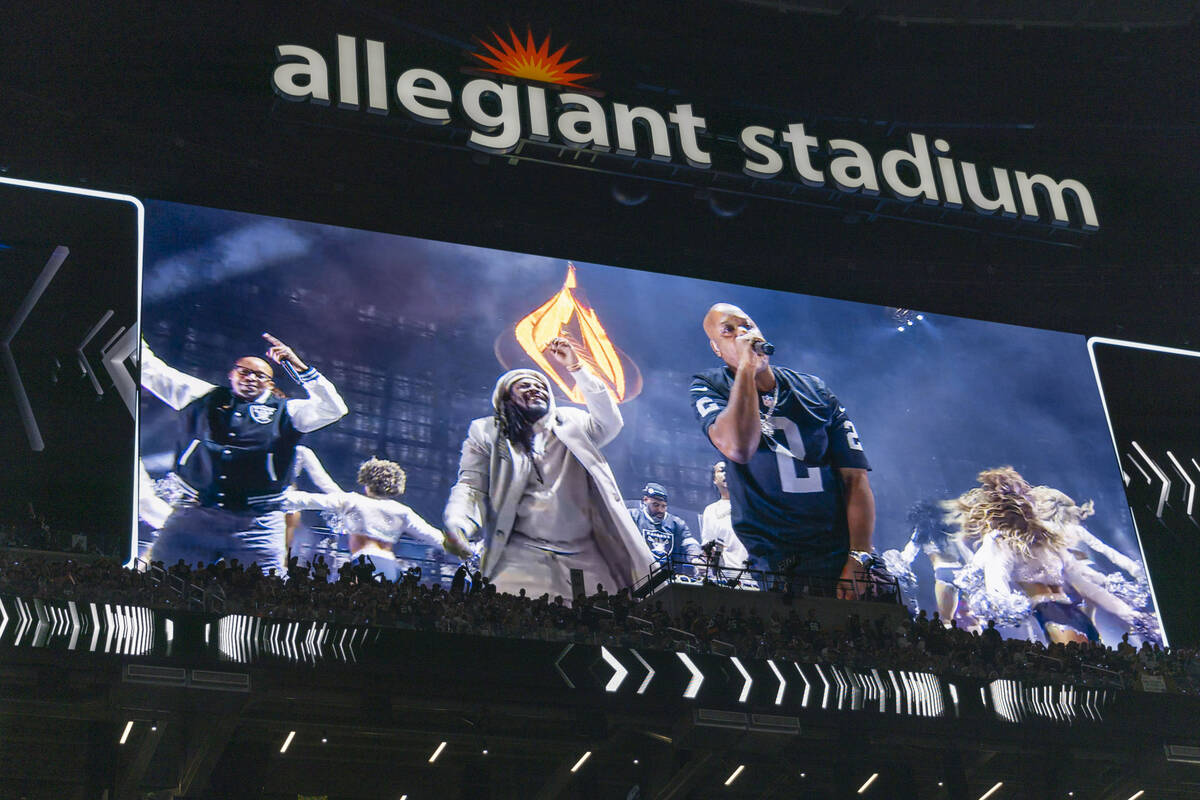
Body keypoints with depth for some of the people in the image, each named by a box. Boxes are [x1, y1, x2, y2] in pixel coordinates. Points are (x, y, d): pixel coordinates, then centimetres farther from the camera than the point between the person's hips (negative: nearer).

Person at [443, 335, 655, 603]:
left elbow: (609, 423, 4)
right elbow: (471, 487, 6)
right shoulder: (486, 433, 16)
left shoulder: (571, 423, 21)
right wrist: (457, 526, -15)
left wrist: (576, 369, -1)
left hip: (587, 557, 2)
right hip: (522, 555, -2)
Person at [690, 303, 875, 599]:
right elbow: (739, 448, -16)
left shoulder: (814, 390, 13)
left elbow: (855, 478, 6)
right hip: (762, 561, -2)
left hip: (836, 558, 2)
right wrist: (746, 367, -11)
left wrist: (857, 561, -8)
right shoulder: (709, 387, 7)